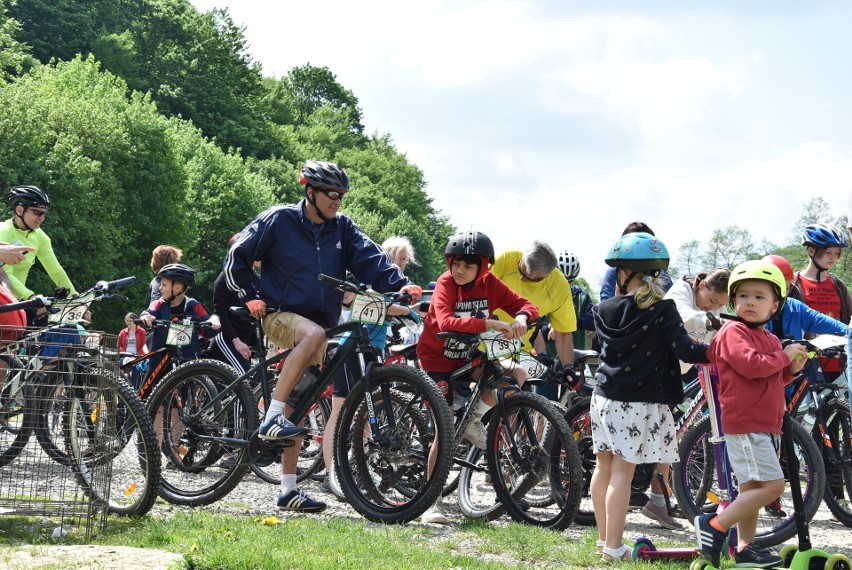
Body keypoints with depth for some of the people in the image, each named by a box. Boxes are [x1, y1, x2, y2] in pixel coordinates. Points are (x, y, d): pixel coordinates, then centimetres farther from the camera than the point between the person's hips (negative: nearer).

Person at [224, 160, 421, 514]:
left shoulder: (342, 228, 6)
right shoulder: (279, 220, -5)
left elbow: (370, 258, -6)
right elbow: (237, 258, 1)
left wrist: (400, 285, -22)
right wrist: (250, 297, -7)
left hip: (319, 321, 5)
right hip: (279, 315, -5)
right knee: (313, 334, -38)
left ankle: (289, 489, 9)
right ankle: (272, 417, -36)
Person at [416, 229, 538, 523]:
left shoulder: (490, 284, -8)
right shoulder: (446, 284, -21)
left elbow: (526, 305, -8)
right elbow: (446, 322, -38)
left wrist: (521, 318, -33)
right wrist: (490, 324, -46)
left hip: (469, 358, 5)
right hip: (438, 361, -5)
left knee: (517, 375, -17)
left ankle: (474, 417, 5)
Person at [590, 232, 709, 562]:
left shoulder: (604, 312, 3)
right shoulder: (662, 310, -10)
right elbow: (684, 349, -17)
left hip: (605, 398, 5)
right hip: (641, 404, -5)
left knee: (604, 466, 14)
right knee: (622, 472, -5)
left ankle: (604, 538, 25)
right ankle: (614, 547, -4)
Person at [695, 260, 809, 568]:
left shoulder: (770, 339, 18)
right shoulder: (733, 332, -11)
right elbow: (752, 365, -25)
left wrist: (792, 369, 6)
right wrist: (784, 356, -11)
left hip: (766, 424, 10)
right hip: (744, 423, -10)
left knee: (751, 489, 14)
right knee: (773, 484, -16)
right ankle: (714, 525, -12)